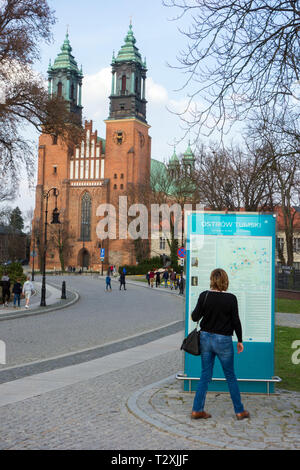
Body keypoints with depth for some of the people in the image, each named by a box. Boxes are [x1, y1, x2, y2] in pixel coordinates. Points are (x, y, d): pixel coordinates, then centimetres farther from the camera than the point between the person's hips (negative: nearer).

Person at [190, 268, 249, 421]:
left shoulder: (204, 296, -6)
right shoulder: (231, 298, -11)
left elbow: (195, 317, -4)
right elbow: (236, 321, -6)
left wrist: (193, 312, 20)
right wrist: (240, 341, 5)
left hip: (206, 338, 3)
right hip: (223, 340, -2)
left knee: (205, 375, 12)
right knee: (231, 377, 11)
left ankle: (197, 410, 13)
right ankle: (240, 411, 20)